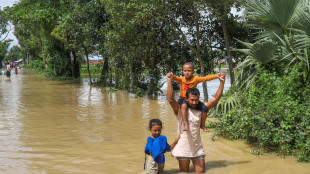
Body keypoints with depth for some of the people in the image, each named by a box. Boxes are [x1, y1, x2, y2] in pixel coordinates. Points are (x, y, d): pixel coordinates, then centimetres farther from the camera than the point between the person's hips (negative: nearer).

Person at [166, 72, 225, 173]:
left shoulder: (200, 111, 5)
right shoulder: (180, 110, -6)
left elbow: (215, 99, 2)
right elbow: (170, 99, -21)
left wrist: (222, 82, -5)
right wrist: (169, 81, -27)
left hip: (197, 149, 3)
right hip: (183, 149, -3)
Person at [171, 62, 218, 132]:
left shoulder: (195, 79, -5)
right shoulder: (181, 79, -5)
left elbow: (206, 78, -11)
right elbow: (175, 78, -23)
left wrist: (217, 76, -20)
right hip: (183, 99, -2)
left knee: (204, 108, -11)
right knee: (184, 105, -37)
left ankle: (202, 125, 10)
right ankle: (185, 124, -34)